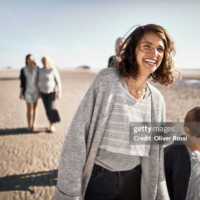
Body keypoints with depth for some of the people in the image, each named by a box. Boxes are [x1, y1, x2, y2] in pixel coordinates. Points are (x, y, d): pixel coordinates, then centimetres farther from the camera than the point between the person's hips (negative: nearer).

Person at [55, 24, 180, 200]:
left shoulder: (157, 99, 0)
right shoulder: (107, 79, -15)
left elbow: (155, 152, 7)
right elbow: (77, 134, -17)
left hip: (133, 180, 5)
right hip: (97, 178, -4)